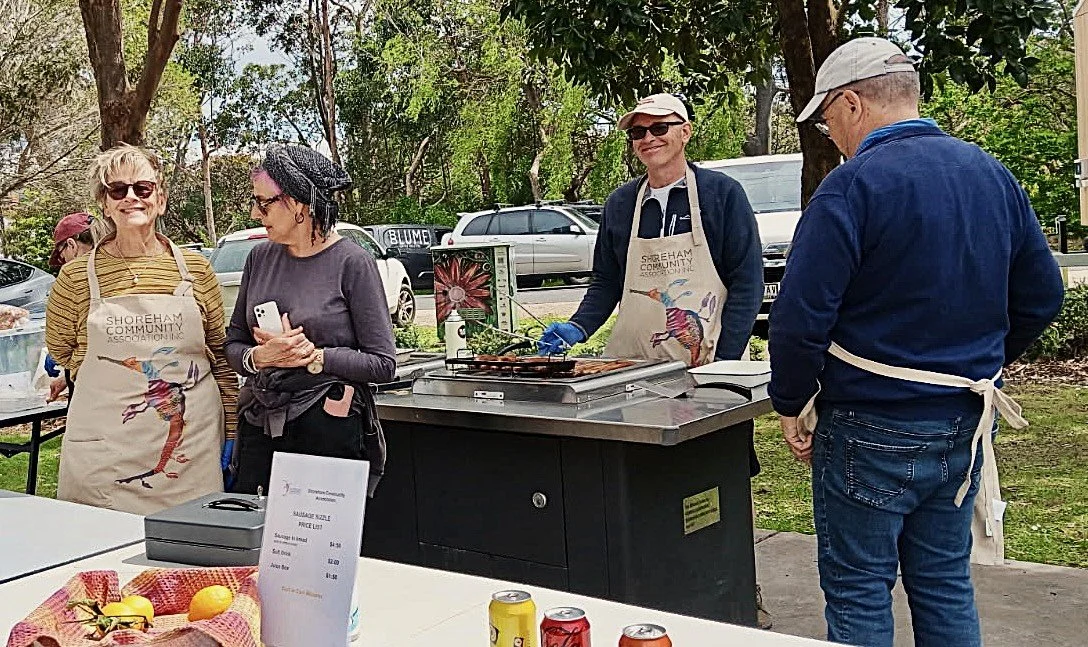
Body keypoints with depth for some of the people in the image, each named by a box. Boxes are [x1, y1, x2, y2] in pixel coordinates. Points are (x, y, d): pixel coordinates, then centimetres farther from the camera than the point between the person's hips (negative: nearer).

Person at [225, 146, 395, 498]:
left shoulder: (352, 262, -7)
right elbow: (234, 343, 13)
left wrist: (313, 357, -17)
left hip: (331, 431, -5)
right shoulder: (260, 257, 9)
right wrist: (258, 357, -9)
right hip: (259, 427, 5)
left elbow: (383, 363, -9)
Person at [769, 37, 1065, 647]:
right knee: (946, 584, 18)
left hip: (871, 430, -7)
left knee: (859, 594, 7)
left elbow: (801, 316, -21)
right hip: (964, 425, 7)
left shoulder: (852, 186, -17)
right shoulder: (993, 174, 5)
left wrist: (791, 404, -6)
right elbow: (1041, 296, 11)